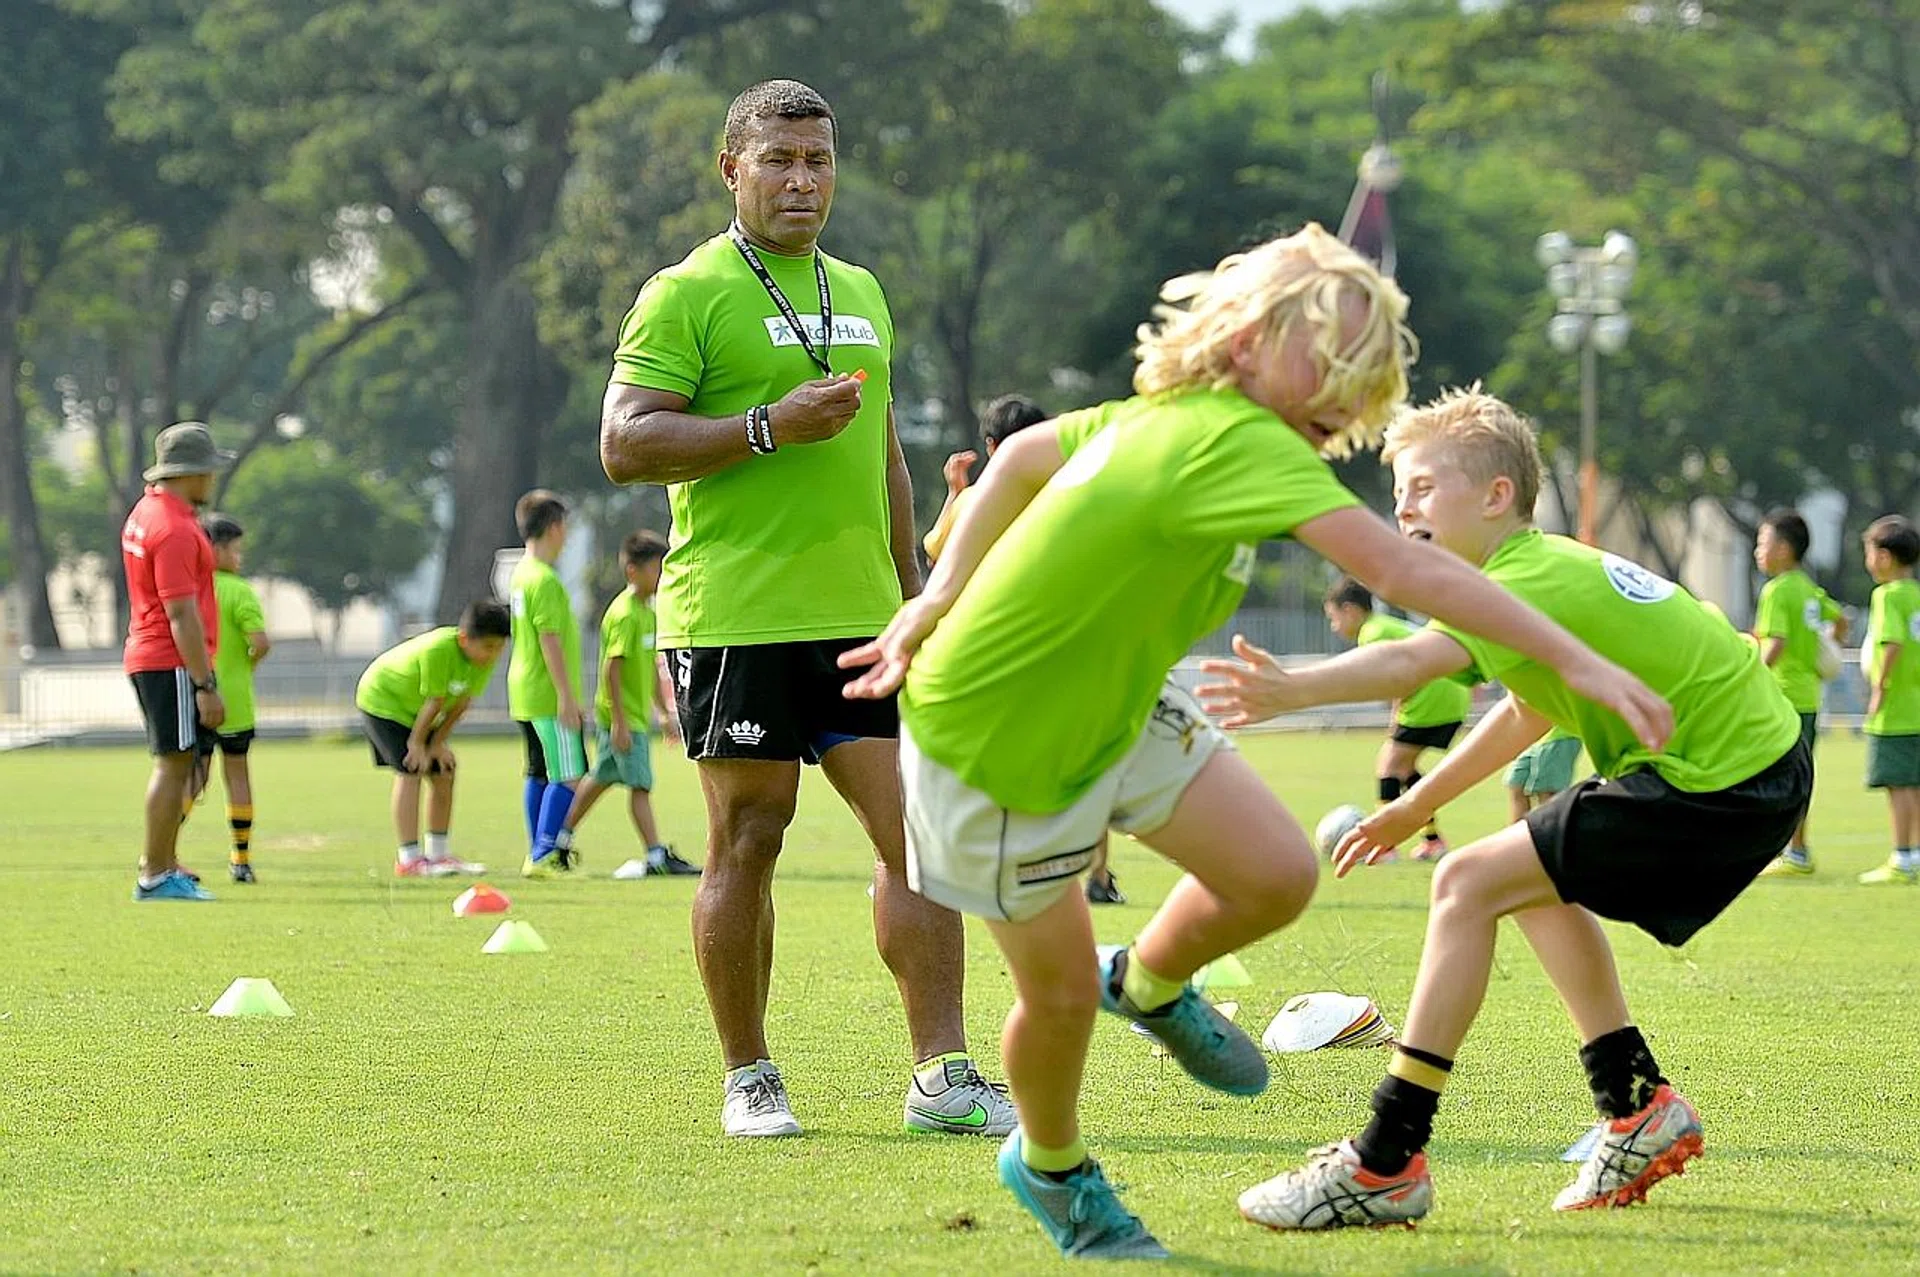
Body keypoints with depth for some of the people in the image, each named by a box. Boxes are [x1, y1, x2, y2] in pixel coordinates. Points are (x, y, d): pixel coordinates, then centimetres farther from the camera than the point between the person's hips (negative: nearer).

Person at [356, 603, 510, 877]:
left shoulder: (486, 657, -14)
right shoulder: (437, 650, -37)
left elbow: (462, 701, -7)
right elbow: (434, 701, -26)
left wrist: (438, 743, -7)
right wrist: (417, 743, -18)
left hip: (415, 710, 8)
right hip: (382, 699, -8)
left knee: (443, 772, 4)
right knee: (409, 772, -17)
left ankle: (438, 854, 15)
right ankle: (408, 859, -18)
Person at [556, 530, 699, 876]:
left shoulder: (647, 611, 13)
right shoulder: (624, 614, -17)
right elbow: (612, 668, -21)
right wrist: (619, 720, -23)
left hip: (637, 714, 10)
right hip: (622, 716, -10)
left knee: (602, 777, 18)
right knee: (640, 784, -9)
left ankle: (563, 836, 29)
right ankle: (657, 856, -10)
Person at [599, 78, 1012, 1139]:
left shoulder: (860, 295, 19)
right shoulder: (686, 295, -3)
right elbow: (624, 444, -11)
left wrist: (912, 593, 22)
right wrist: (770, 427, -18)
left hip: (862, 617, 6)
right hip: (735, 617, -6)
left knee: (921, 832, -3)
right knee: (744, 844, 0)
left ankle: (942, 1078, -1)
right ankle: (749, 1080, 11)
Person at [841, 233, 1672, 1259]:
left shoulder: (1168, 411, -6)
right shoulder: (1236, 442, -32)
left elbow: (1023, 454, 10)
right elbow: (1404, 570, -40)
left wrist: (940, 603, 12)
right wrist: (1575, 663, -42)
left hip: (1112, 702, 8)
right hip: (993, 740, -8)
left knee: (1278, 875, -3)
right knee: (1061, 989, 6)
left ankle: (1152, 984, 27)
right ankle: (1049, 1168, 35)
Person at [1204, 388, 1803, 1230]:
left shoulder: (1530, 585, -18)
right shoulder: (1553, 565, 13)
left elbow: (1410, 662, -35)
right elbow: (1528, 709, 27)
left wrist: (1288, 690, -49)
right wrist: (1417, 805, 27)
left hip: (1715, 783, -10)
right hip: (1756, 757, 10)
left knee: (1468, 885, -11)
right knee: (1536, 880, 26)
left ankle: (1384, 1167, -10)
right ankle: (1640, 1111, 24)